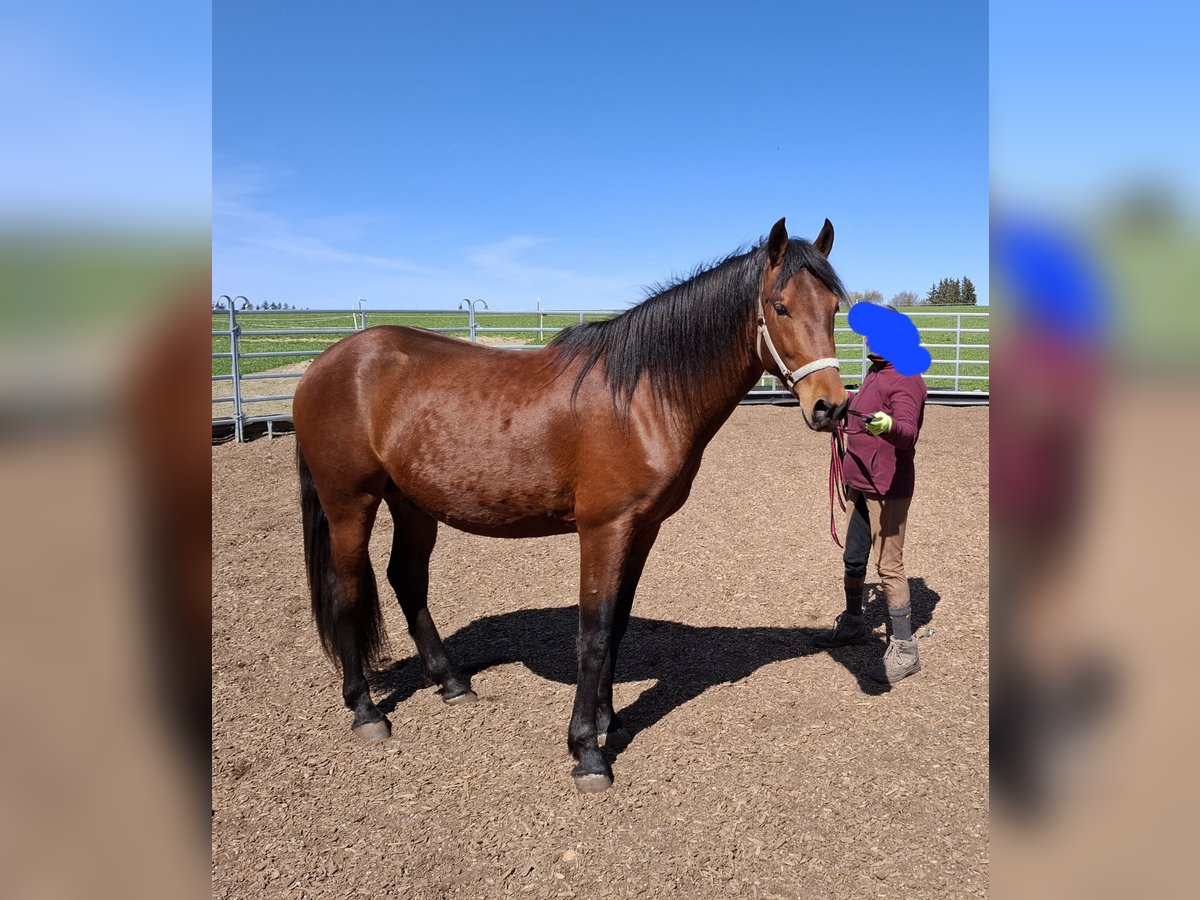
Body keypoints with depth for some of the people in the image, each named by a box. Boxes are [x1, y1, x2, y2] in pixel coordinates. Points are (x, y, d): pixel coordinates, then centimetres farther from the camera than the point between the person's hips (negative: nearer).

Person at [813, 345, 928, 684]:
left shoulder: (906, 379, -16)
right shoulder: (874, 373, 13)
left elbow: (907, 430, -32)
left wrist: (887, 426, -52)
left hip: (888, 488, -10)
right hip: (859, 483, 10)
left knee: (888, 565, -6)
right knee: (853, 558, 20)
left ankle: (904, 649, 4)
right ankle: (852, 624, 38)